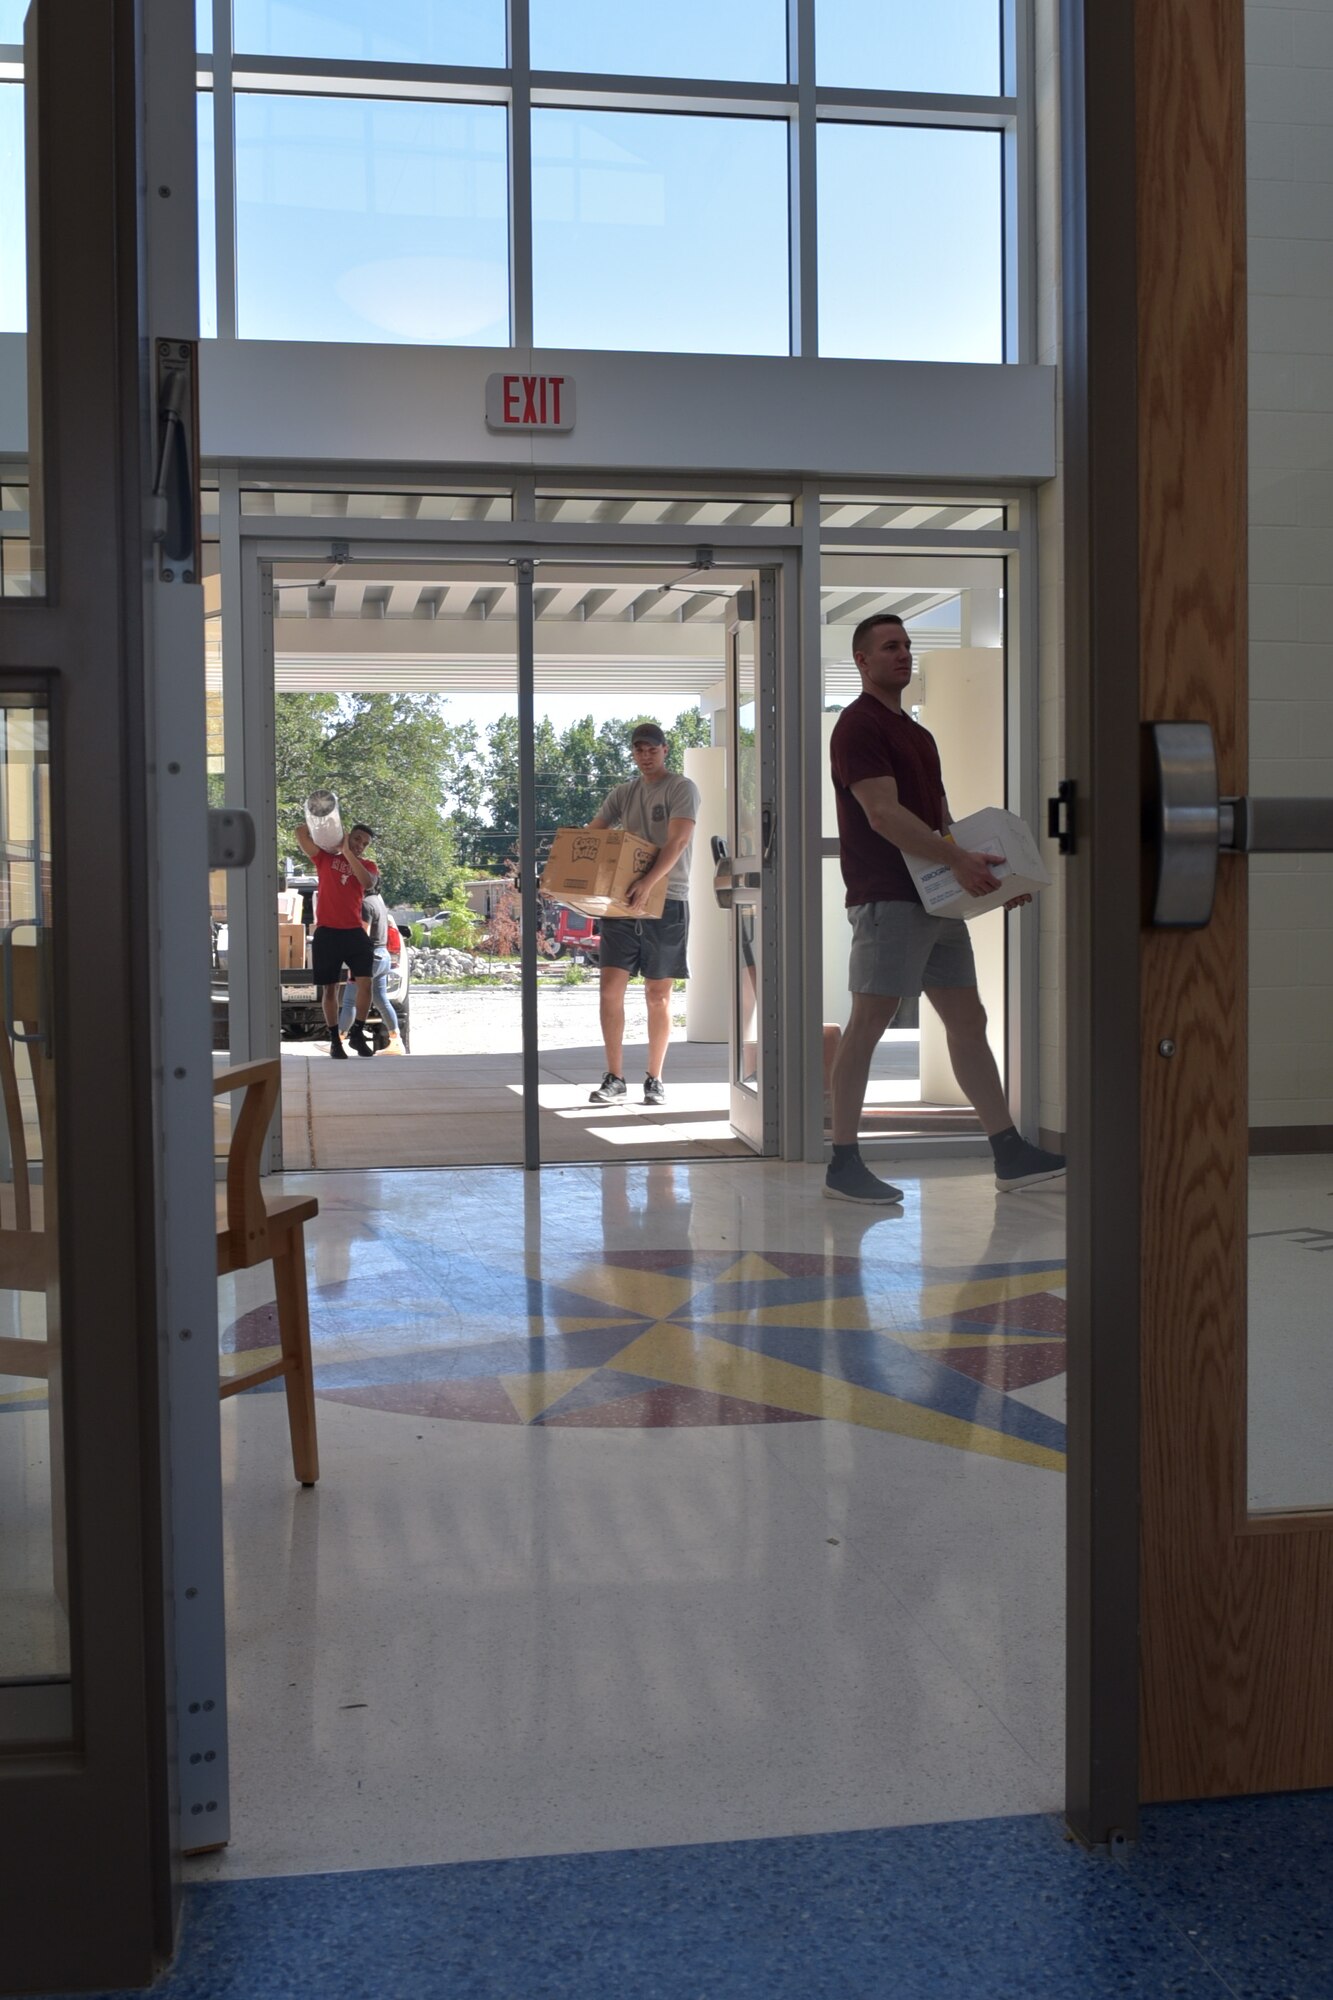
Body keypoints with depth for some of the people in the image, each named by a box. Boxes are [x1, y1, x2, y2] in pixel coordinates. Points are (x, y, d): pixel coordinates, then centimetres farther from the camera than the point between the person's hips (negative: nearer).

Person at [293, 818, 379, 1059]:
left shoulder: (367, 866, 9)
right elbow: (301, 833, -1)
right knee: (330, 988, 5)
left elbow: (368, 882, -15)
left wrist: (348, 852, -14)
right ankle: (334, 1039, 13)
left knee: (365, 983, -11)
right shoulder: (325, 858, 8)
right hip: (326, 933, 0)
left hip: (354, 932, 1)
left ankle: (357, 1033, 2)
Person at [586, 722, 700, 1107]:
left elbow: (677, 843, -15)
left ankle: (655, 1079, 12)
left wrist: (648, 882, -29)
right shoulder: (622, 794, 15)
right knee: (610, 986, -5)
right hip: (622, 901, 4)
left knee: (658, 995, 2)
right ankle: (614, 1079, 2)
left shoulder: (682, 789, -2)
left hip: (665, 902, -4)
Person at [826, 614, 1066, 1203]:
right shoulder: (859, 726, -8)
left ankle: (1009, 1155, 12)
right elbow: (883, 814, -19)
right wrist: (958, 859, -25)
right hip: (887, 898, -9)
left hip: (937, 898, 10)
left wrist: (986, 873, 11)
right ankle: (843, 1165, 1)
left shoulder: (916, 733, 22)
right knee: (868, 1023, -6)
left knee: (968, 1022, 9)